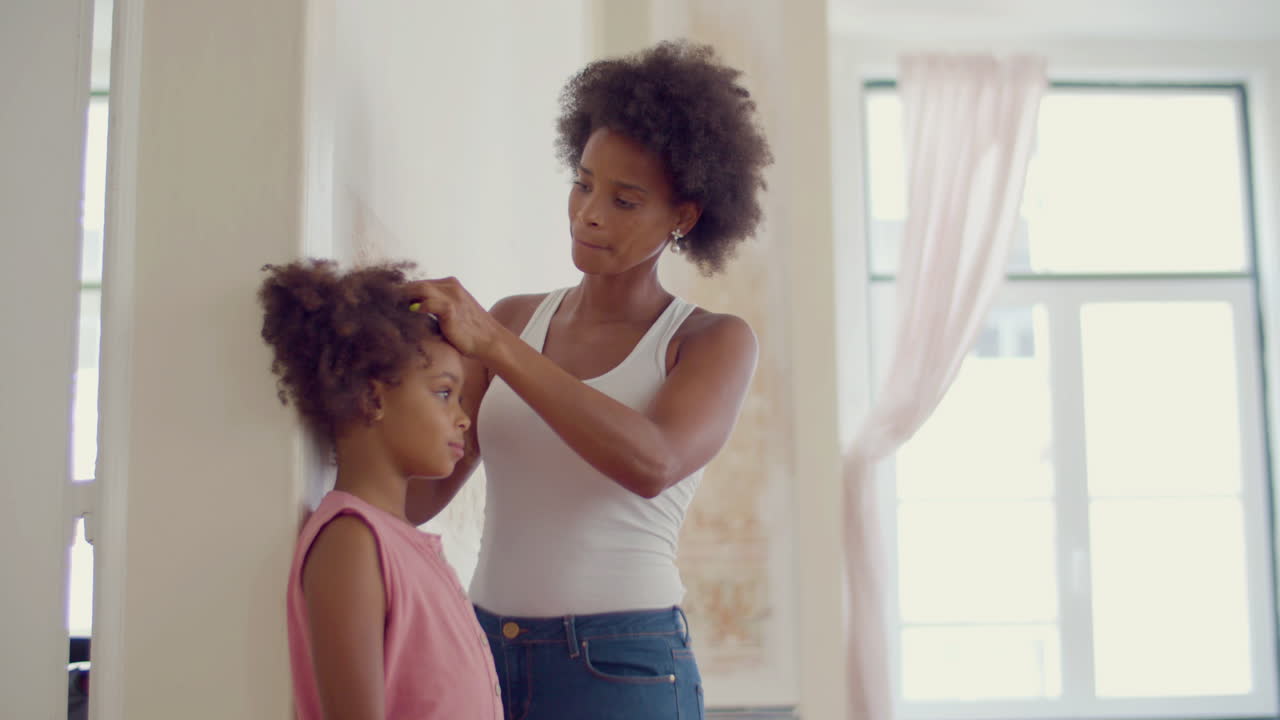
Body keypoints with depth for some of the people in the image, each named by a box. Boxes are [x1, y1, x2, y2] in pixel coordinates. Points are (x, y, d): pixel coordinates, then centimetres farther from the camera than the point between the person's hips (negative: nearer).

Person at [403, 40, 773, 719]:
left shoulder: (714, 341, -3)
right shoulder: (513, 318, 7)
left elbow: (653, 464, -22)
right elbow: (419, 496, 3)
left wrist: (492, 345, -23)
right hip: (486, 649, 4)